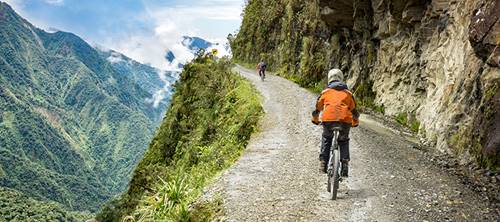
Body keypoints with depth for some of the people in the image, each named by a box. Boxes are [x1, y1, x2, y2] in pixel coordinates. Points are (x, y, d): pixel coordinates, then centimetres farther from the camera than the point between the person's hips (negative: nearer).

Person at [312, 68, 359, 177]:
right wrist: (355, 123, 46)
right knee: (343, 141, 24)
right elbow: (354, 111, 28)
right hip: (345, 120, 1)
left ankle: (323, 162, 16)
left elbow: (317, 109, 28)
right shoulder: (348, 93, 23)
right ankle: (345, 163, 8)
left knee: (326, 138, 26)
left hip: (328, 119, -1)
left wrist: (315, 120, 46)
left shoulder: (325, 92, 20)